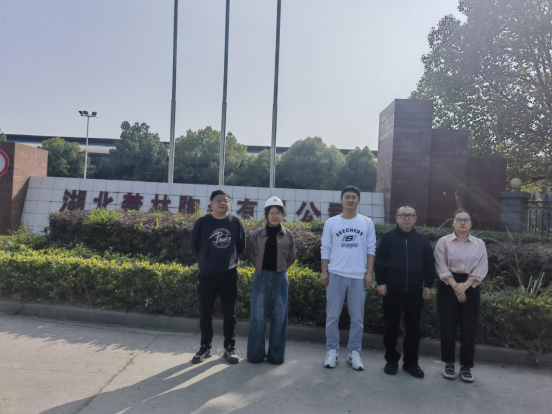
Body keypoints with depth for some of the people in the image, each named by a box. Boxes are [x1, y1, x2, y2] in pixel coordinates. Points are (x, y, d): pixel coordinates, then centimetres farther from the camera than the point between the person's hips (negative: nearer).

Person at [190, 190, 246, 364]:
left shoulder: (236, 222, -2)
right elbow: (194, 245, 6)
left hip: (229, 275, 1)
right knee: (205, 314, 9)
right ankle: (205, 347, 26)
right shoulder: (202, 222, -5)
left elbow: (241, 245, 9)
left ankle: (229, 348, 23)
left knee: (229, 314, 8)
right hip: (206, 275, 0)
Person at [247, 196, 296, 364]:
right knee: (257, 316, 4)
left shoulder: (287, 235, 2)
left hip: (280, 278, 0)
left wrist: (279, 268, 9)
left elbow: (291, 257, 10)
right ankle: (256, 354, 18)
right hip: (261, 277, 0)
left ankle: (276, 354, 19)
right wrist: (261, 268, 6)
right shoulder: (257, 234, 1)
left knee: (279, 317, 6)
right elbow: (252, 256, 10)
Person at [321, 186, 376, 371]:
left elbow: (371, 249, 5)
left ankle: (354, 352, 21)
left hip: (358, 276, 1)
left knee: (358, 318, 8)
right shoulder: (331, 222, 4)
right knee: (332, 316, 6)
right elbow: (325, 249, 4)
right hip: (336, 274, 0)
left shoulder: (367, 222, 6)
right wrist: (324, 272, -2)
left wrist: (369, 273, -2)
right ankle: (332, 351, 18)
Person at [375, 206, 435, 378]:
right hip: (392, 290, -2)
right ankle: (391, 360, 22)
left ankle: (411, 362, 23)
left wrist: (428, 285, 5)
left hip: (415, 291, 2)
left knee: (413, 328, 9)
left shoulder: (422, 239, 5)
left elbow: (429, 263, 8)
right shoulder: (388, 237, -2)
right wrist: (381, 282, -7)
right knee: (391, 326, 7)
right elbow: (379, 261, -2)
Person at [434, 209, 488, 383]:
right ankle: (449, 363, 17)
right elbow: (442, 268, -6)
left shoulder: (479, 244, 6)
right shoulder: (444, 242, 0)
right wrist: (455, 286, -15)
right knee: (448, 327, 2)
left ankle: (466, 366, 17)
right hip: (448, 287, -2)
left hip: (471, 288, 2)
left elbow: (481, 269, -2)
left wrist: (464, 286, -13)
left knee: (469, 329, 5)